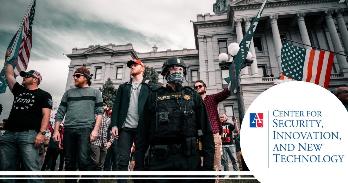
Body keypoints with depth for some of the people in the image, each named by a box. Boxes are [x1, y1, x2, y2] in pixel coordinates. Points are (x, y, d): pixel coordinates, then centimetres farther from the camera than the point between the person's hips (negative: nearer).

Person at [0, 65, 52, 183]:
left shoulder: (44, 95, 4)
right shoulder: (18, 90, 22)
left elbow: (46, 115, -5)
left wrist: (41, 133, -16)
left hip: (29, 134, -6)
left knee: (31, 169, -11)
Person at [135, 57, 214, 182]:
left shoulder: (193, 96, 10)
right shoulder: (154, 96, 9)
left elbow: (206, 129, 6)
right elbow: (143, 132, 7)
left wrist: (209, 161, -2)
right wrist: (139, 164, 2)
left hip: (189, 159, 1)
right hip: (159, 159, 0)